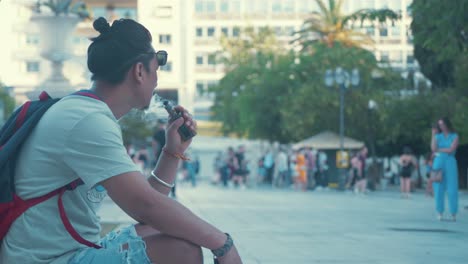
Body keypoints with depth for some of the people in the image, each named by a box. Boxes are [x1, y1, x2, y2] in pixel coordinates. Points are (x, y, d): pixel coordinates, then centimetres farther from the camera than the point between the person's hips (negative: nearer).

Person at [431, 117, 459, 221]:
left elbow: (451, 149, -10)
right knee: (439, 188, -2)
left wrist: (439, 150, -3)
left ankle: (453, 213, 0)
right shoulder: (438, 136, 10)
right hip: (438, 163, 2)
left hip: (450, 163, -2)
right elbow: (433, 148, -6)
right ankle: (440, 212, 2)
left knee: (452, 189, -5)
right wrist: (433, 135, -6)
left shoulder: (455, 136, 3)